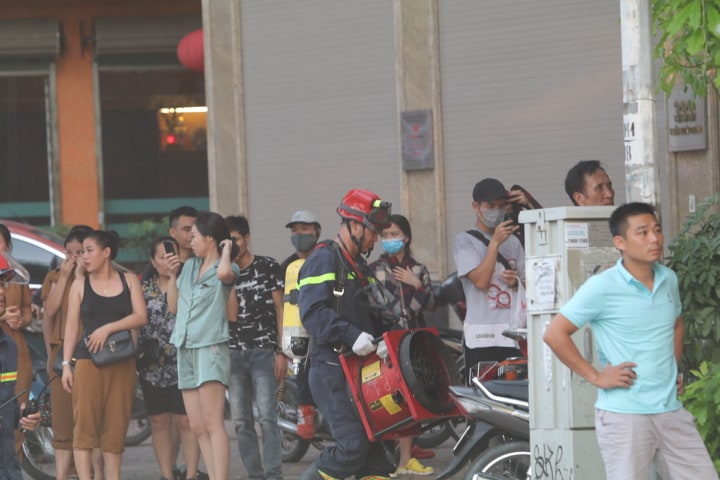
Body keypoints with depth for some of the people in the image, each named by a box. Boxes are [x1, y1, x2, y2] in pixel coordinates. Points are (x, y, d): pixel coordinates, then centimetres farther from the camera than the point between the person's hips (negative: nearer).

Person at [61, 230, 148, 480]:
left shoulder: (129, 281, 8)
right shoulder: (80, 284, 7)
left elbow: (141, 317, -1)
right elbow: (72, 326, 4)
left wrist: (107, 328, -13)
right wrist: (66, 364, -3)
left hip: (122, 361, 1)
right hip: (88, 359, -1)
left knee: (116, 425, 0)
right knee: (84, 423, -9)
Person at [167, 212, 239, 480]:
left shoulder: (227, 268, -4)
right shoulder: (190, 266, 16)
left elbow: (224, 273, -30)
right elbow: (174, 306, 20)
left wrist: (227, 250, -11)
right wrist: (172, 274, 9)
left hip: (211, 347, -8)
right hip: (186, 349, 8)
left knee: (212, 424, -15)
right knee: (197, 427, 4)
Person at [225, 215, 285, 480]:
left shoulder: (267, 267, 2)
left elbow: (280, 309, 2)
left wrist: (281, 352, -4)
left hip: (263, 351, -4)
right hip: (233, 353, 4)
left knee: (267, 416, -11)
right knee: (241, 421, 2)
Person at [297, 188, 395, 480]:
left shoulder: (359, 266, 21)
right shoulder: (324, 259, -9)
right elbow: (313, 313, -22)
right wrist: (352, 335, -30)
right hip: (332, 370, -9)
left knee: (376, 445, 5)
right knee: (352, 445, -17)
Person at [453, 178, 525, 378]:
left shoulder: (513, 242, 17)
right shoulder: (465, 241, 2)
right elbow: (481, 281, -11)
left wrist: (515, 282, -2)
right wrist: (495, 243, -12)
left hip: (514, 334, 4)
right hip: (481, 337, -4)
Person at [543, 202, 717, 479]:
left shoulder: (669, 280, 8)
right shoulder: (601, 288, -11)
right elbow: (555, 334, -11)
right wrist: (596, 377, -11)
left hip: (671, 411, 6)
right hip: (624, 416, -6)